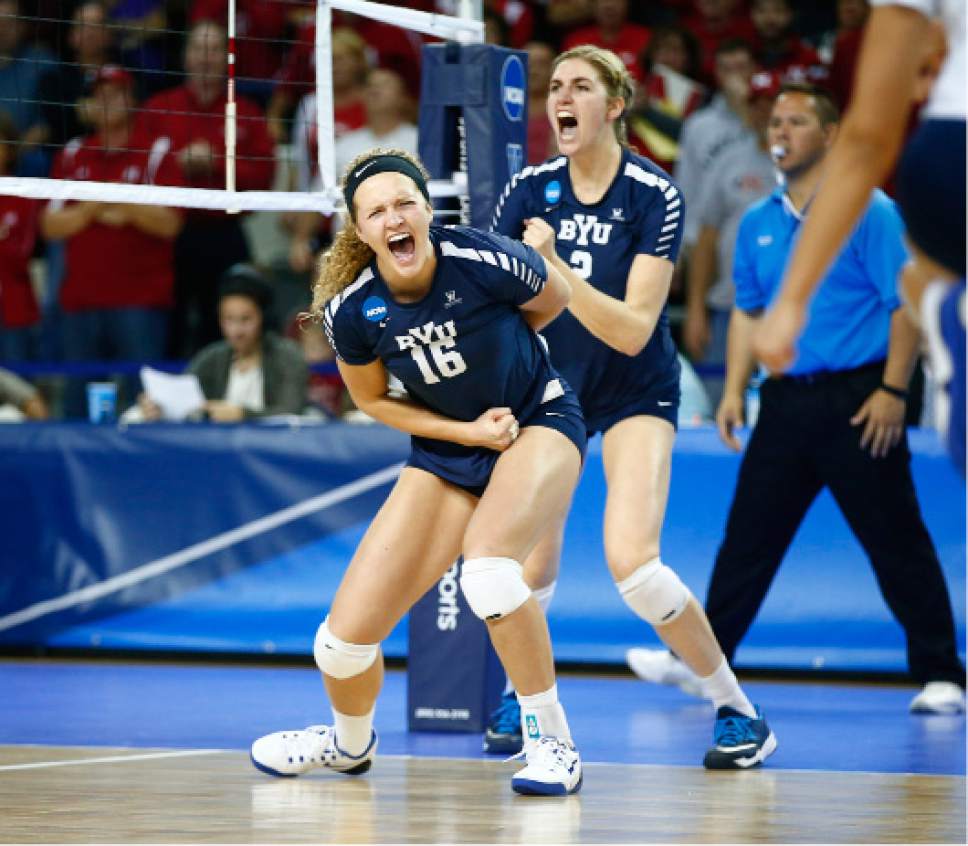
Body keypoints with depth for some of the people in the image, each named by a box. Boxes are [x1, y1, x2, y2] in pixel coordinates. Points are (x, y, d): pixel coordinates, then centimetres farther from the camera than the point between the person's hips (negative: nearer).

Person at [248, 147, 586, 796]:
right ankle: (351, 742, 34)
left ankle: (553, 742, -15)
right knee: (343, 640, -4)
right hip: (447, 452, 3)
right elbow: (375, 399, 2)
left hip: (539, 422, -3)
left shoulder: (483, 261, -26)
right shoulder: (350, 310, -17)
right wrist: (469, 430, -9)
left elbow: (555, 298, -2)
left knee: (486, 566, -36)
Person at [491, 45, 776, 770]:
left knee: (632, 562, -23)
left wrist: (553, 266, -33)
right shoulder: (531, 189, -7)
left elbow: (632, 330, -24)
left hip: (635, 392, -4)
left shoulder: (655, 195, -18)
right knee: (529, 573, -3)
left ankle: (740, 711, -5)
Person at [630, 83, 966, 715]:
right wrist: (735, 391, 10)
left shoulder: (869, 212, -5)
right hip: (785, 401, 5)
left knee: (896, 541, -2)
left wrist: (893, 391, -15)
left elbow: (906, 303, -9)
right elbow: (748, 312, 19)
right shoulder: (758, 224, 13)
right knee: (748, 536, 5)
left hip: (857, 401, -5)